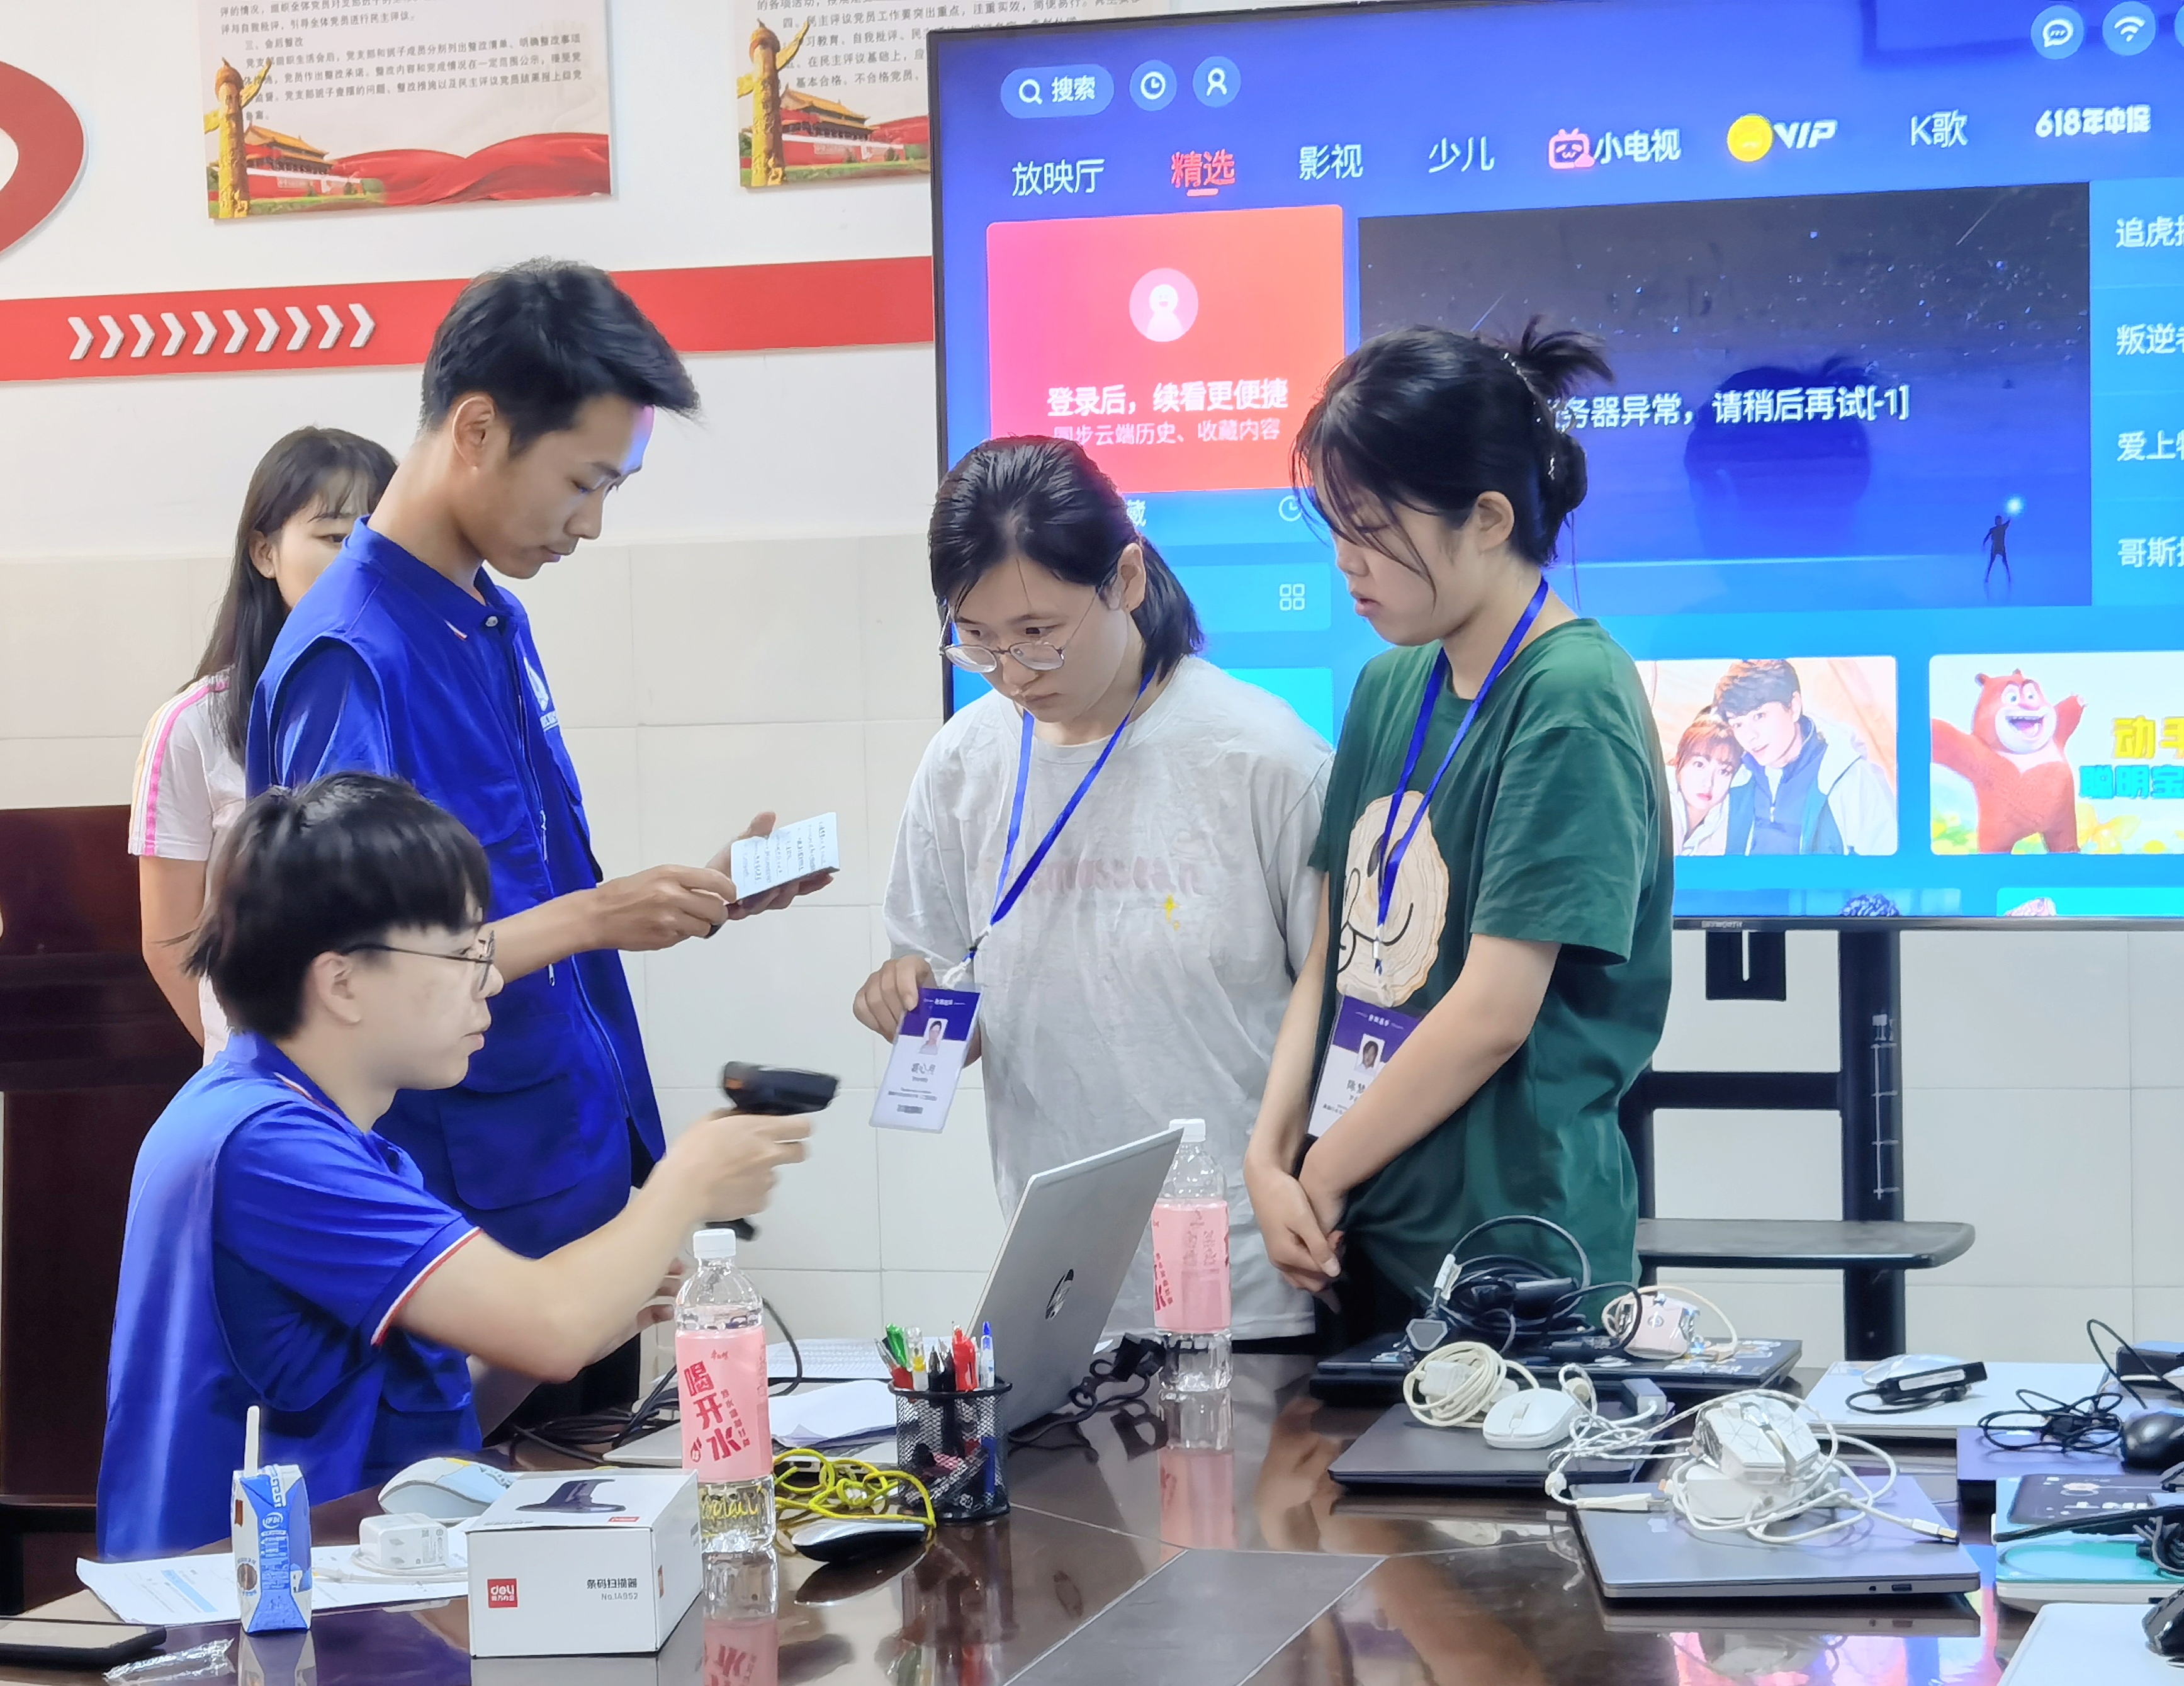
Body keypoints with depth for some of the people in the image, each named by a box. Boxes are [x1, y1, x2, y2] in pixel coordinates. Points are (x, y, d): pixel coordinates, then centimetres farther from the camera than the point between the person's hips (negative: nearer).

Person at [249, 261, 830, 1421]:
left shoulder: (497, 622, 10)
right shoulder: (350, 660, -18)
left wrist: (698, 896, 5)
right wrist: (593, 916, -23)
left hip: (585, 1190, 9)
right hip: (472, 1228, -9)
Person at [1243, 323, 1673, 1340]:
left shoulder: (1573, 701, -14)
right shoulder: (1388, 690, 11)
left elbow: (1493, 1012, -18)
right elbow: (1332, 955, 11)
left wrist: (1320, 1176, -10)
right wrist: (1270, 1154, -3)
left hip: (1513, 1253, -7)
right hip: (1365, 1243, 7)